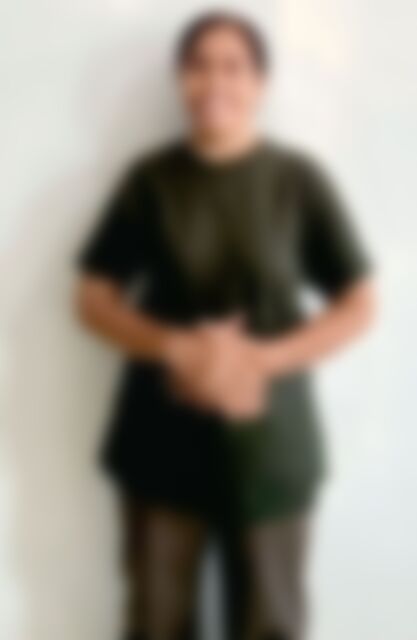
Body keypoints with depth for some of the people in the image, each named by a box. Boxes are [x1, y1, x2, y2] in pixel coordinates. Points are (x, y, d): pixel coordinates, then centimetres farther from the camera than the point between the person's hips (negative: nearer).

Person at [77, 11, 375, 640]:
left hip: (270, 438, 0)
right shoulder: (151, 179, 0)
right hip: (164, 438, 1)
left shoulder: (299, 180, -3)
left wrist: (261, 359, -17)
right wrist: (177, 348, -16)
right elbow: (95, 298, 2)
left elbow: (358, 306, -2)